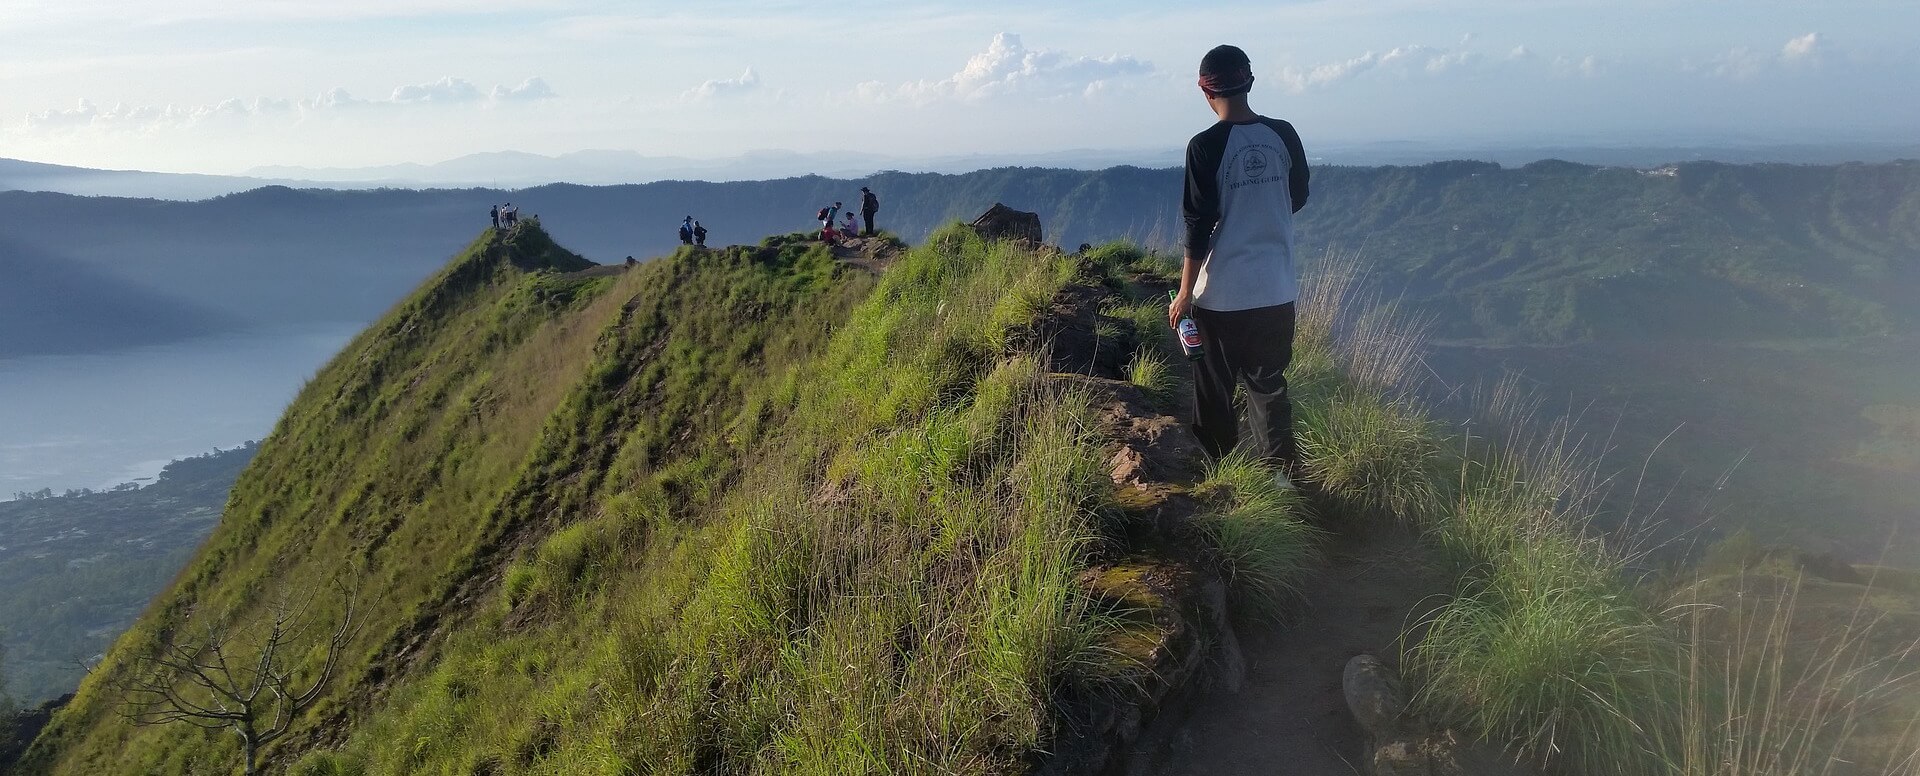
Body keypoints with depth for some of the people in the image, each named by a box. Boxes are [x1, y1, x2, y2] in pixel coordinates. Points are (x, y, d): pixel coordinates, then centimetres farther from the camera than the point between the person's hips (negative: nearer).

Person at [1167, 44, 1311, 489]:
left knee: (1215, 387, 11)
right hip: (1277, 289, 4)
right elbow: (1297, 199, 13)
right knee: (1268, 382, 16)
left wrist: (1185, 292, -5)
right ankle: (1282, 470, 15)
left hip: (1222, 293, -4)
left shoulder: (1206, 146, -14)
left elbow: (1199, 225, -13)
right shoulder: (1283, 135, 0)